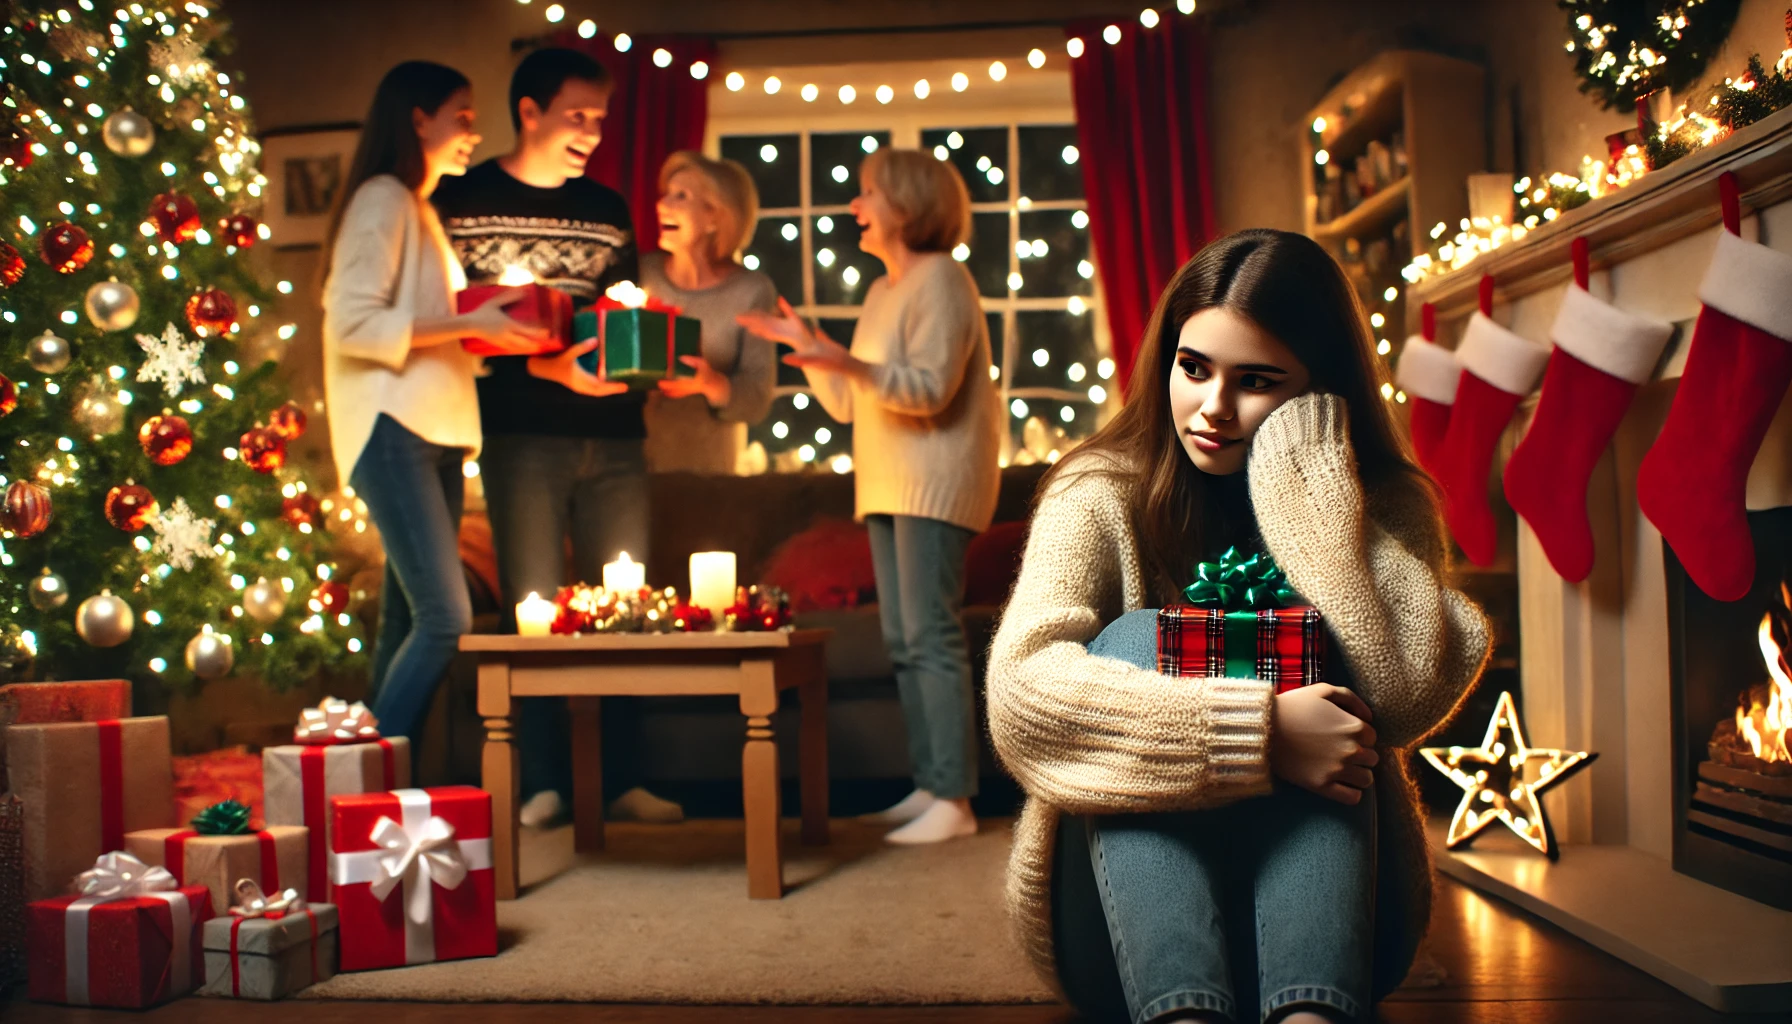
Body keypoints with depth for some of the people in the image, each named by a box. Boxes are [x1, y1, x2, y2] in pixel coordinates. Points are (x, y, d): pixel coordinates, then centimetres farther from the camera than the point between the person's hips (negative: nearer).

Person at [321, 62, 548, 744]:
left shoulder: (421, 209, 26)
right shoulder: (382, 200, -4)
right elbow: (353, 323, -15)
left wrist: (493, 327, 14)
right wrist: (469, 323, -17)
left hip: (436, 433, 10)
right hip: (392, 430, -9)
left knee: (409, 621, 6)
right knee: (447, 618, -16)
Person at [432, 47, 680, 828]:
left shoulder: (607, 210, 17)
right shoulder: (465, 202, 3)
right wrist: (547, 367, -17)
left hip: (613, 433, 4)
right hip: (522, 434, -4)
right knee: (532, 608, -1)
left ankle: (624, 780, 13)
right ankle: (545, 785, 7)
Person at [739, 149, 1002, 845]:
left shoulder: (940, 279, -8)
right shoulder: (883, 291, 20)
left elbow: (929, 388, -19)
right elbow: (849, 404, 17)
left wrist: (848, 364, -29)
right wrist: (806, 347, 9)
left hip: (937, 482, -9)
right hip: (886, 486, 9)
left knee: (931, 636, -12)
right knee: (903, 642, 9)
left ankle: (954, 800, -10)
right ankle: (929, 786, 15)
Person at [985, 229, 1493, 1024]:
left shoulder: (1384, 506, 3)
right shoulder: (1101, 495, -2)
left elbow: (1410, 695, -19)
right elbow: (1021, 688, -22)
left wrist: (1306, 485, -14)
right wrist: (1260, 733, -31)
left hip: (1318, 919, 1)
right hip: (1127, 933, 0)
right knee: (1133, 639, -23)